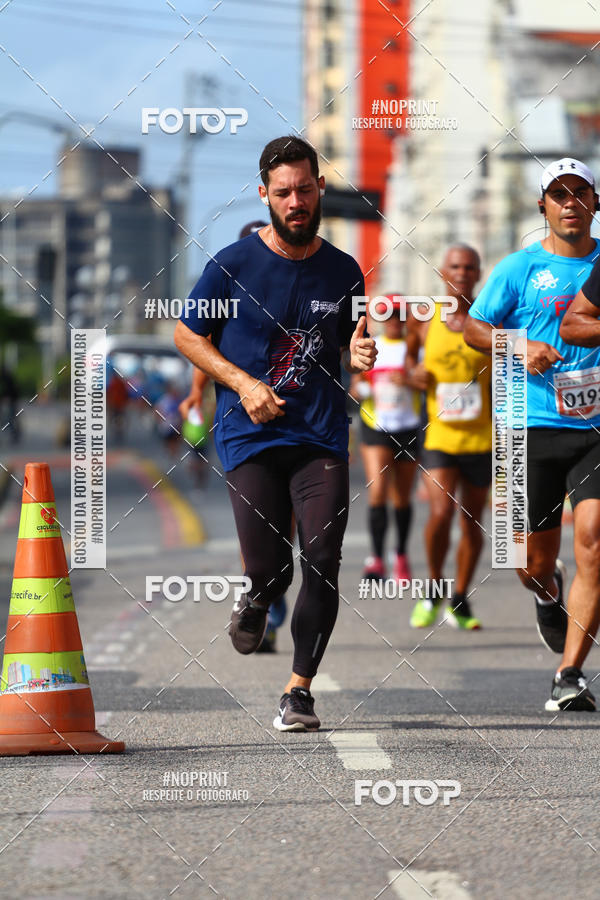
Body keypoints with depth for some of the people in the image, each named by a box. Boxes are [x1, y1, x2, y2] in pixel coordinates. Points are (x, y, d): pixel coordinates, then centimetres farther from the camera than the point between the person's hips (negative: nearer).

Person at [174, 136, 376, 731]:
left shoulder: (343, 271, 8)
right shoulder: (233, 264, -1)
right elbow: (188, 335, 6)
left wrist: (359, 357, -4)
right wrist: (243, 383, -7)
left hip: (322, 438, 2)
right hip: (250, 437, -2)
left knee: (322, 564, -10)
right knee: (270, 569, -9)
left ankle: (300, 688, 2)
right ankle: (255, 601, 29)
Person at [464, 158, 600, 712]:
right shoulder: (519, 269, 4)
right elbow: (473, 329, 6)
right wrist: (520, 348, -11)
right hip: (534, 427, 0)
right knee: (536, 563, 5)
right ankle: (549, 597, 44)